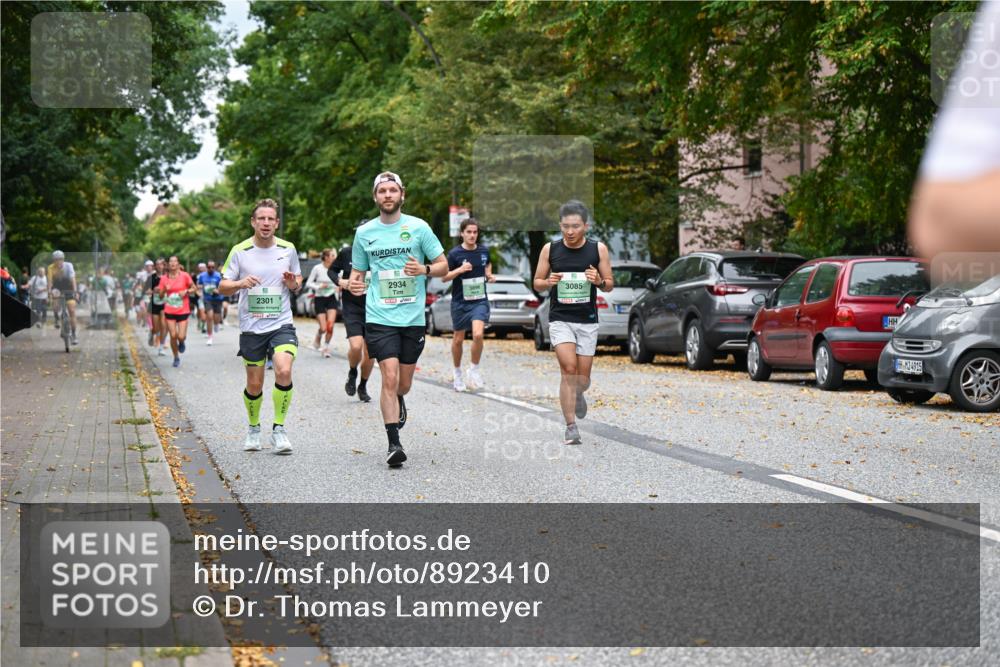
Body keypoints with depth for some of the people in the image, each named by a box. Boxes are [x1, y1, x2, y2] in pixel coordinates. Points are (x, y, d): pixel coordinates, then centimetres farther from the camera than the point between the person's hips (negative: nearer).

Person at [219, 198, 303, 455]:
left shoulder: (288, 249, 3)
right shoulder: (240, 251, -1)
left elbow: (298, 280, 17)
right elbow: (222, 287, 2)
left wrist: (294, 284, -7)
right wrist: (240, 284, -19)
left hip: (282, 324, 0)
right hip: (251, 327, 0)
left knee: (284, 371, -22)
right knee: (254, 385, 5)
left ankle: (279, 429, -7)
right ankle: (253, 429, 31)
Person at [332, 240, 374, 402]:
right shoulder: (346, 253, -2)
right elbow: (332, 270, 13)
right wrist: (340, 281, -7)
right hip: (351, 308, -1)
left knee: (370, 351, 5)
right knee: (356, 346, -20)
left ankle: (362, 387, 28)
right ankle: (352, 373, 13)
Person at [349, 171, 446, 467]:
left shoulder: (418, 227, 1)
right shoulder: (364, 232, 6)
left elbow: (443, 265, 5)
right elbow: (357, 272, 16)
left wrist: (424, 269, -16)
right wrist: (353, 284, -7)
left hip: (413, 317, 1)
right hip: (380, 317, -1)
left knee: (404, 384, 11)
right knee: (389, 378, -14)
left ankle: (397, 402, 47)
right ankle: (393, 444, -9)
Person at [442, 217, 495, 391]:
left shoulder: (484, 251, 3)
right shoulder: (454, 253, -8)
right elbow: (444, 277, -5)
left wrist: (489, 274, 5)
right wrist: (459, 270, -21)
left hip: (480, 300, 1)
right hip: (460, 302, -1)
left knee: (478, 334, -19)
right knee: (458, 339, 10)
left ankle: (474, 370, 1)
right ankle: (457, 373, 30)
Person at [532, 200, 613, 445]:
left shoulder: (598, 249, -2)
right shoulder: (550, 249, -2)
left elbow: (610, 285, 5)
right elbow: (537, 284, 6)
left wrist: (599, 281, -17)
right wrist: (549, 282, -16)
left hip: (588, 320, 1)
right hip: (560, 319, -1)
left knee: (582, 377, 7)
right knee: (568, 368, -19)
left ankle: (578, 394, 45)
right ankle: (571, 428, -15)